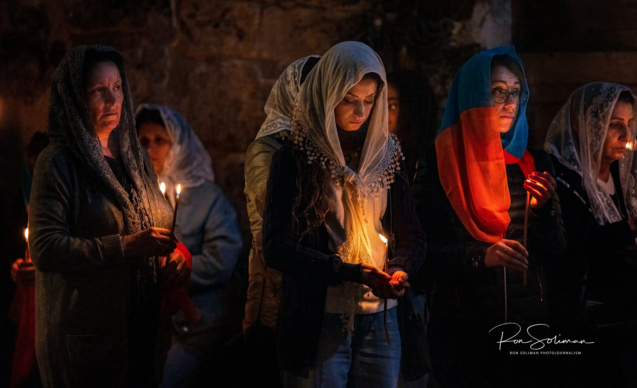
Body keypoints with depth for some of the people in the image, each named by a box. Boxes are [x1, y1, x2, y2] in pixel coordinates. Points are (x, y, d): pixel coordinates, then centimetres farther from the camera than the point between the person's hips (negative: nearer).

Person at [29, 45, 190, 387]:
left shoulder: (136, 156, 13)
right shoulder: (58, 162, -8)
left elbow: (160, 225, 19)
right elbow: (45, 248, -17)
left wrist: (180, 253, -4)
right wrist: (124, 246, -24)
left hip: (144, 327, 6)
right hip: (86, 331, -6)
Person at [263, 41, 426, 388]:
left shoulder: (386, 156, 10)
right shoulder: (295, 159, -4)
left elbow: (412, 238, 11)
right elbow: (277, 248, -11)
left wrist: (399, 270, -12)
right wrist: (355, 273, -20)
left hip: (380, 320, 4)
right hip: (319, 323, -4)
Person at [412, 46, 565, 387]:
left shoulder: (534, 164, 6)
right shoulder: (439, 163, -7)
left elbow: (553, 252, 6)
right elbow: (426, 254, -10)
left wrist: (542, 208, -12)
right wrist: (481, 256, -25)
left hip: (528, 321, 4)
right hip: (463, 329, -4)